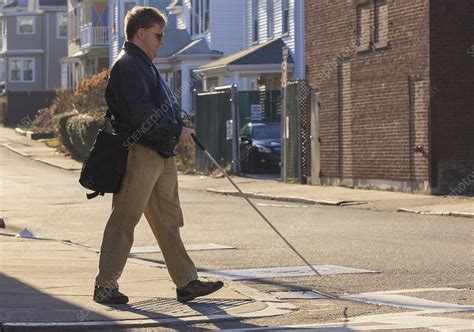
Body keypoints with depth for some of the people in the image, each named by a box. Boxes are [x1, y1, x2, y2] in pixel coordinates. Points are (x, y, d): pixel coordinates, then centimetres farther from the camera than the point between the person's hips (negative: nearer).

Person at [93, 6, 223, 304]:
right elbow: (140, 113, -21)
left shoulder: (144, 65, 22)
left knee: (168, 221, 10)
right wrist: (177, 130, -12)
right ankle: (105, 286, 1)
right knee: (125, 220, -5)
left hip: (161, 155, 11)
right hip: (140, 153, -11)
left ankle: (187, 283, 13)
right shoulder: (128, 65, -11)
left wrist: (181, 128, 7)